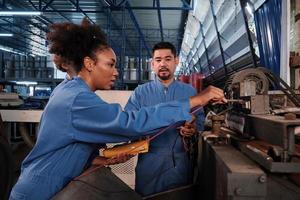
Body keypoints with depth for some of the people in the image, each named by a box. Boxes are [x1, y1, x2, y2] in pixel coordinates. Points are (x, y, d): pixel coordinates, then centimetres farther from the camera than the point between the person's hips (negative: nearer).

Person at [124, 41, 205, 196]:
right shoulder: (140, 92, 1)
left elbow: (200, 118, 6)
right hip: (150, 160, -1)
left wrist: (194, 129, -16)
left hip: (181, 161, 2)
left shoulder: (190, 91, 6)